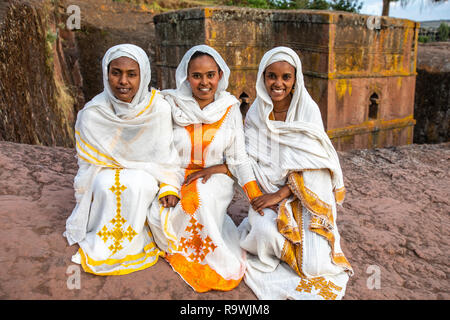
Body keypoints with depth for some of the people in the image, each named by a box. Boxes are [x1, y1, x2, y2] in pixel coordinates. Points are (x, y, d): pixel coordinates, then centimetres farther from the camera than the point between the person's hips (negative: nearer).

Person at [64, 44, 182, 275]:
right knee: (106, 186, -32)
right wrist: (94, 190, -17)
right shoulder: (93, 113, -13)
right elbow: (89, 164, -4)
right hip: (107, 171, 1)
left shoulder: (158, 108, -15)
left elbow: (166, 154, -7)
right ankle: (101, 242, -10)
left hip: (144, 171, 0)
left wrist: (169, 186, -19)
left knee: (139, 185, -33)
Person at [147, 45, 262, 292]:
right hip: (176, 180, 1)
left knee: (201, 193, -35)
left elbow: (238, 158, -3)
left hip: (216, 180, -1)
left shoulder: (230, 109, -2)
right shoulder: (172, 105, -4)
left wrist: (257, 197, -17)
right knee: (158, 217, -28)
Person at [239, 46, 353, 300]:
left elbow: (312, 164, -13)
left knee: (313, 265, -14)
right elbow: (252, 161, -1)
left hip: (305, 194, -1)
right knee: (265, 230, -32)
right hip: (269, 192, 1)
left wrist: (281, 194, -20)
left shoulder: (308, 110, -9)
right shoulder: (256, 114, 0)